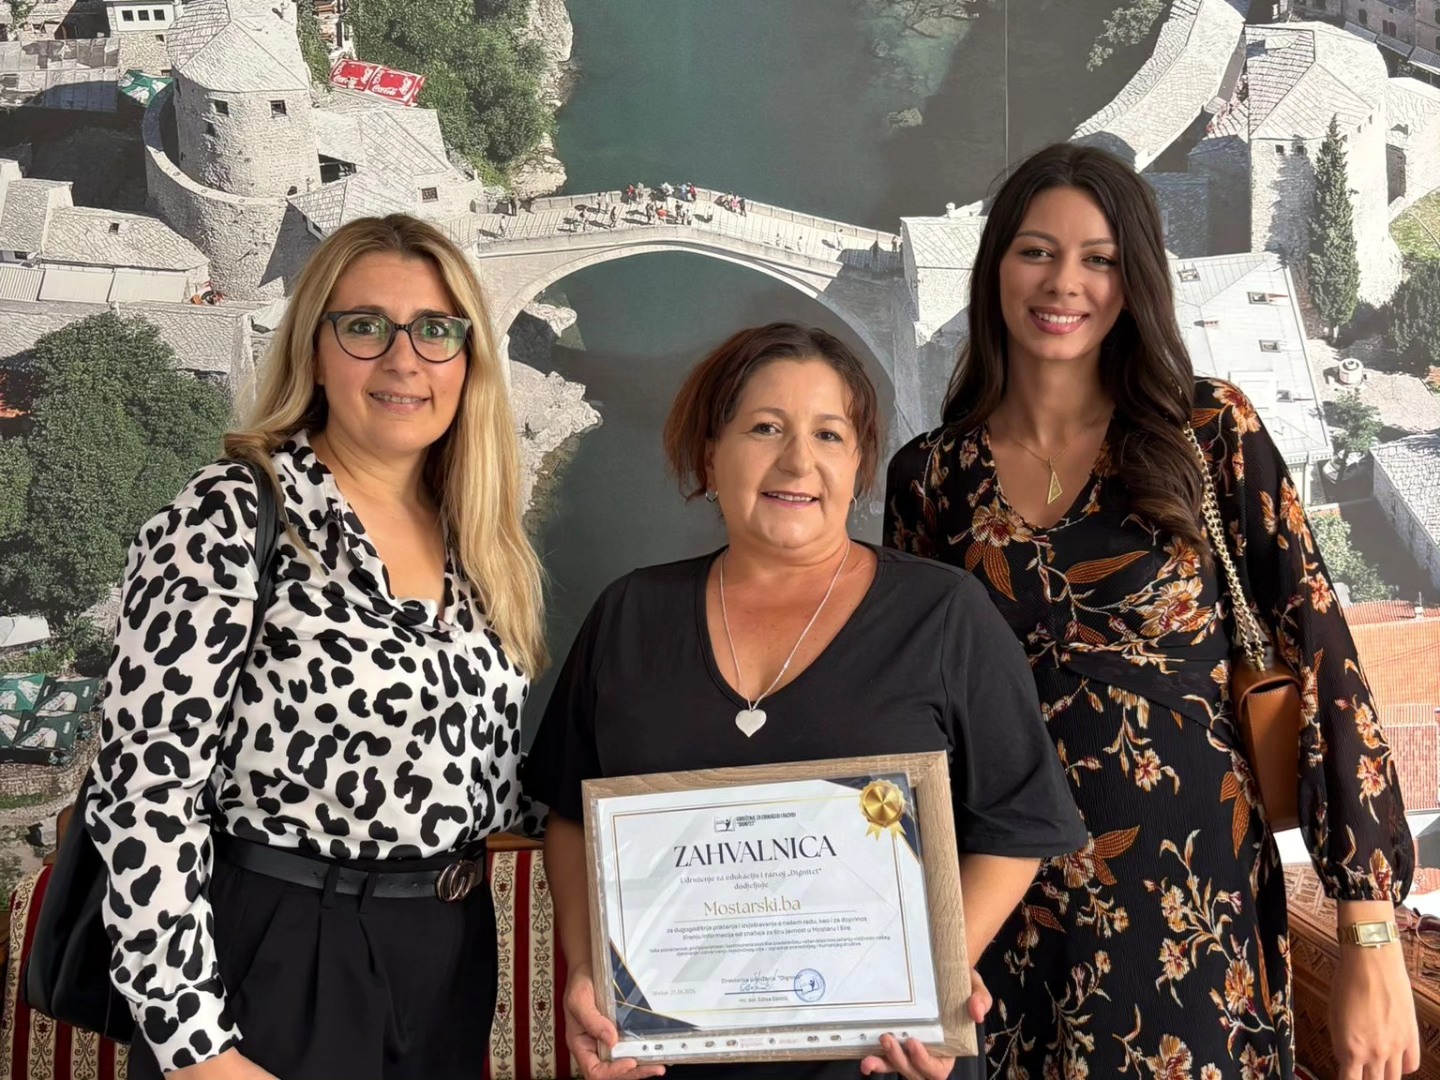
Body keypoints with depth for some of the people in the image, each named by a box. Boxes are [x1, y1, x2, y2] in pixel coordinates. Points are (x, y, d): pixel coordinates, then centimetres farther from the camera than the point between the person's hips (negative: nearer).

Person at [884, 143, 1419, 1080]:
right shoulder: (931, 475, 1)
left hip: (1193, 904, -1)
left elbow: (1321, 658, -7)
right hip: (1008, 916, 2)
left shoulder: (1209, 431, -3)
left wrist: (1373, 943, -12)